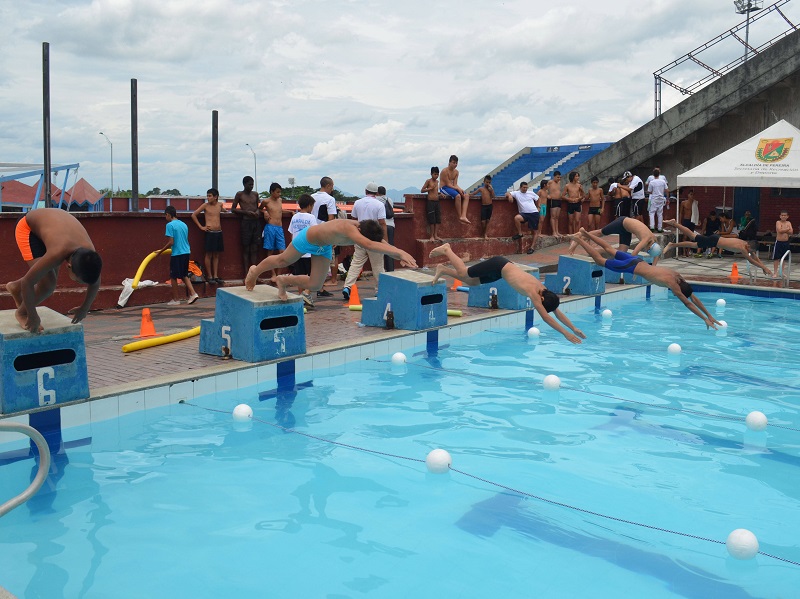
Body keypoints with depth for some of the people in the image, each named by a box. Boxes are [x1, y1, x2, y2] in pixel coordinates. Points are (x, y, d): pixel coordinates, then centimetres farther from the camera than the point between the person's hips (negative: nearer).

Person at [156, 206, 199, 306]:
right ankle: (192, 293, 5)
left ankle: (176, 299, 10)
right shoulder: (184, 224, 10)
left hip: (177, 254, -7)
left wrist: (161, 250, -5)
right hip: (186, 252, 7)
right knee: (184, 275, 19)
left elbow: (171, 242, -16)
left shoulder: (170, 225, -11)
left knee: (173, 277, 5)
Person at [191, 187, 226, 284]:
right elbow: (194, 215, 1)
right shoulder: (205, 205, -3)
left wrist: (224, 210, 13)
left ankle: (216, 276, 12)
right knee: (209, 255, 0)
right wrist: (201, 227, -1)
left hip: (219, 232, 4)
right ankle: (209, 276, 5)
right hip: (210, 232, -4)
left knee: (216, 255, 8)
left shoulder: (220, 205, 8)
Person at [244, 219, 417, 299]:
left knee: (315, 285, 7)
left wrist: (400, 254, -49)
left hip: (324, 247, 7)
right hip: (308, 238, -7)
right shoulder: (349, 228, -47)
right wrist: (399, 252, -70)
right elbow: (368, 245, -63)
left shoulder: (365, 229, -24)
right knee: (282, 261, 18)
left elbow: (382, 244, -28)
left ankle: (283, 281, 31)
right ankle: (254, 272, 46)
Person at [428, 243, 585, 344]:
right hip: (498, 266, -7)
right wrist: (566, 333, -39)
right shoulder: (534, 293, -32)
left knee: (470, 281, 19)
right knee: (463, 273, 8)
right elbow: (546, 317, -37)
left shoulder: (543, 290, -12)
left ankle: (443, 269, 30)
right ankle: (446, 250, 24)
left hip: (503, 266, 7)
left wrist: (574, 328, -10)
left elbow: (558, 312, -4)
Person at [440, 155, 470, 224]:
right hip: (444, 188, -8)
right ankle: (459, 217, -24)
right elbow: (448, 184, -16)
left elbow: (455, 184, 5)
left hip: (453, 188, 8)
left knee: (466, 196, -15)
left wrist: (460, 189, -15)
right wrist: (458, 189, -24)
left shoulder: (456, 172, 10)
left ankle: (463, 216, -30)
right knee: (458, 196, -34)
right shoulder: (445, 171, -13)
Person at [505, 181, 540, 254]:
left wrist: (537, 207, 23)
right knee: (516, 218, -33)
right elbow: (507, 193, -5)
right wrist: (509, 195, -27)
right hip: (524, 213, -1)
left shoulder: (531, 193, 7)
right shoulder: (516, 193, 2)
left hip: (534, 213, 1)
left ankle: (532, 247, 9)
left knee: (535, 231, 0)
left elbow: (537, 199, 21)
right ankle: (520, 234, -12)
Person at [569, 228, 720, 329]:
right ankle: (579, 239, 16)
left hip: (637, 261, 7)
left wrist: (709, 315, 1)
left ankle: (585, 233, 32)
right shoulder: (673, 285, -27)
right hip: (632, 267, -7)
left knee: (610, 250, 21)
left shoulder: (679, 278, -5)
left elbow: (694, 298, 2)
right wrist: (705, 319, -25)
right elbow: (687, 303, -27)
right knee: (600, 260, 7)